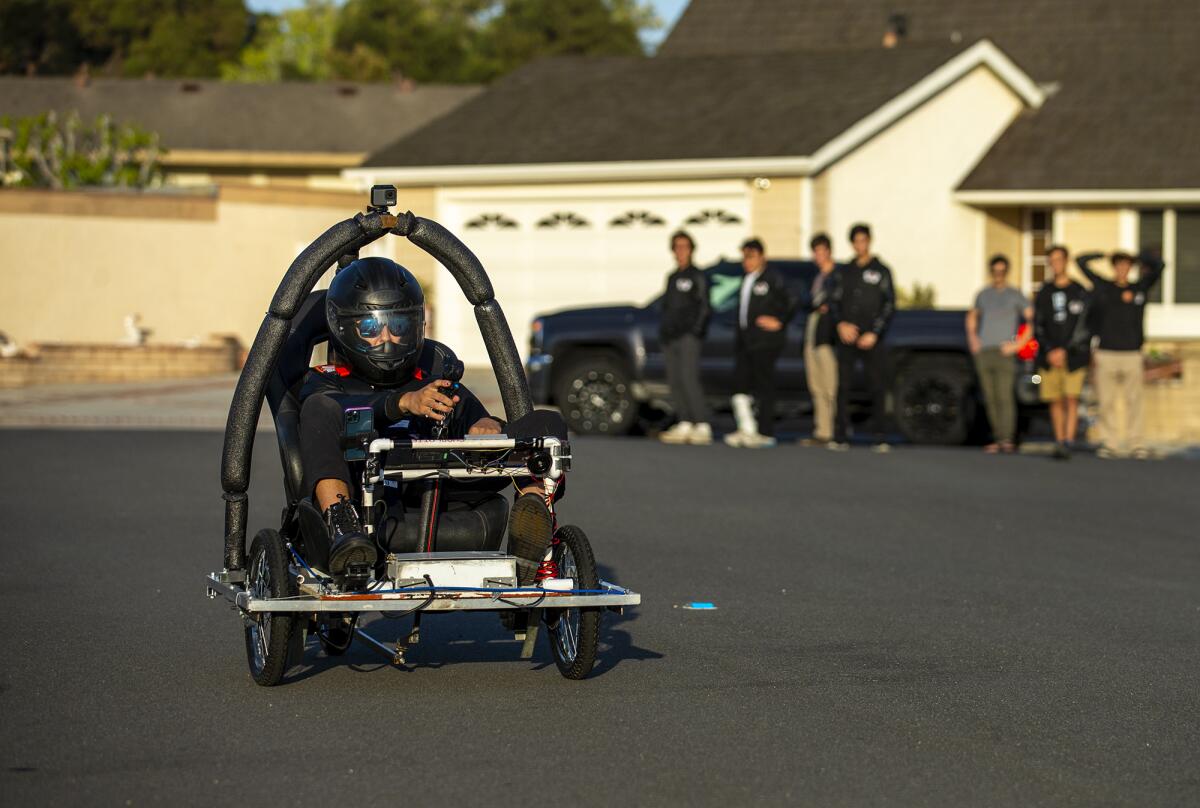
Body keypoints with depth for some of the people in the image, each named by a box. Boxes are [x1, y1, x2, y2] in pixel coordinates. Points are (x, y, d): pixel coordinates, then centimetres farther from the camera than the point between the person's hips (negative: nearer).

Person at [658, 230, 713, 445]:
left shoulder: (697, 277, 0)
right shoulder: (672, 278, 20)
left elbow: (704, 307, -4)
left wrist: (695, 331, -12)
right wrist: (663, 332, 13)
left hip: (688, 337, -8)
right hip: (670, 338, 8)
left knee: (688, 379, -17)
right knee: (674, 381, 3)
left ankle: (703, 427, -20)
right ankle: (684, 425, 5)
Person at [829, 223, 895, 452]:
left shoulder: (881, 271, 6)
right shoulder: (843, 272, 14)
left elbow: (889, 305, 1)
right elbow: (834, 301, 11)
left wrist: (874, 333, -8)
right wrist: (841, 324, -8)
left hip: (871, 339, -2)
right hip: (847, 338, 2)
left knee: (877, 387, -4)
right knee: (843, 386, -2)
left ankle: (879, 437, -1)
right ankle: (841, 437, -1)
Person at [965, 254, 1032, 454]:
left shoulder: (1015, 296, 4)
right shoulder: (983, 295, 16)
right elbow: (972, 316, 34)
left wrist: (1019, 344, -8)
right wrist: (972, 337, 17)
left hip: (1003, 352, -5)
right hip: (983, 353, 5)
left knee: (1004, 396, -15)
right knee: (990, 398, 3)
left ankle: (1007, 440, -20)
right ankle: (998, 438, 7)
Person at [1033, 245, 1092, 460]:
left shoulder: (1079, 292, 2)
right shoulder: (1044, 293, 11)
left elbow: (1083, 327, -4)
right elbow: (1038, 326, 7)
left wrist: (1065, 350, -12)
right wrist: (1050, 351, -7)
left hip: (1074, 355, -3)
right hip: (1049, 356, 3)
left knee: (1071, 399, -12)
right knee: (1055, 401, 3)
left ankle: (1068, 444, -18)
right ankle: (1059, 441, 12)